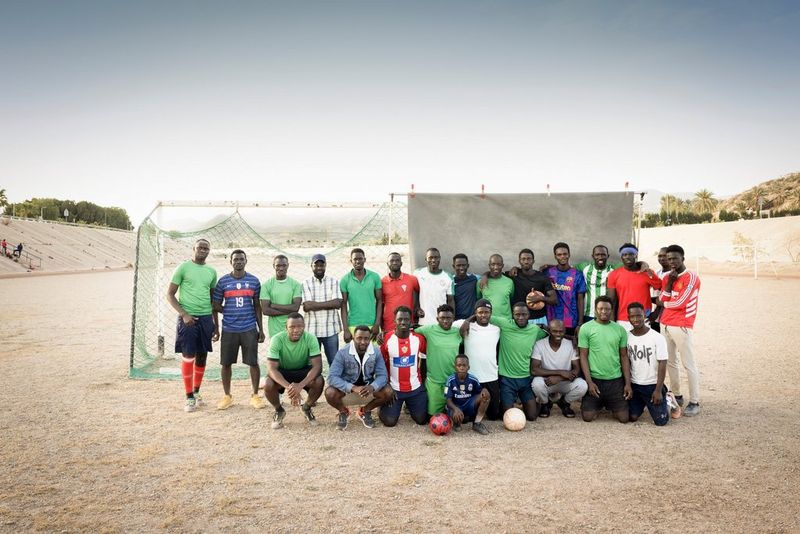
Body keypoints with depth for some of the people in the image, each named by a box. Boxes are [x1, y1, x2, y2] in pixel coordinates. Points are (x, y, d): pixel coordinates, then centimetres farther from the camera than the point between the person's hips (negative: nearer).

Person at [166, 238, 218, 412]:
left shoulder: (211, 271, 11)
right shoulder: (183, 267, -3)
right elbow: (170, 294, -3)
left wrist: (216, 324, 15)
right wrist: (184, 314, -14)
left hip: (206, 318, 5)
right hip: (187, 318, -4)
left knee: (202, 356, 9)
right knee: (188, 357, -3)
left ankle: (196, 392, 25)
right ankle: (189, 397, 7)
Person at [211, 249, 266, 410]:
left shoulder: (254, 281, 5)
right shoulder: (223, 281, 2)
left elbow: (257, 306, 8)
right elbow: (216, 306, 8)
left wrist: (261, 329, 6)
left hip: (249, 329, 0)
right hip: (228, 329, 0)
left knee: (253, 362, 0)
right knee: (226, 363, 5)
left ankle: (255, 395, 13)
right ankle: (227, 396, 20)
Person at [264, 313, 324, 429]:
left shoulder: (310, 338, -25)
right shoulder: (277, 340, -26)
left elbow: (317, 366, -28)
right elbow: (271, 368, -29)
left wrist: (300, 385, -43)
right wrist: (288, 386, -45)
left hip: (303, 370, 0)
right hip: (282, 371, 0)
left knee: (319, 381, -30)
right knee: (268, 385, -31)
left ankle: (306, 408, 4)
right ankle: (279, 411, 4)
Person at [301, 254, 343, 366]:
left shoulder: (334, 282, 5)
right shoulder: (306, 283, 1)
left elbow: (338, 303, -7)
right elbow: (307, 306, -10)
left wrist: (314, 304, -8)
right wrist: (328, 304, -8)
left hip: (331, 330, 1)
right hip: (312, 330, -1)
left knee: (334, 361, 6)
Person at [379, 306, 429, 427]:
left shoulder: (419, 339, -8)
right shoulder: (387, 340, -12)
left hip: (416, 388, 2)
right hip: (393, 388, -2)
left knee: (422, 420, 4)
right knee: (389, 421, -7)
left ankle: (409, 407, 36)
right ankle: (382, 409, 28)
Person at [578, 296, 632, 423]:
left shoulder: (620, 329, 4)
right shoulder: (586, 328, -4)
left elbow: (624, 357, 7)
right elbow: (583, 356, -4)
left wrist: (628, 383, 1)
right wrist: (589, 382, -10)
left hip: (616, 380, 2)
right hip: (594, 379, -2)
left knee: (623, 418, -2)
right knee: (588, 416, -6)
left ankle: (610, 405, 32)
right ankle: (599, 405, 28)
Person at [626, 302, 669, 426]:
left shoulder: (657, 338, -13)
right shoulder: (626, 337, -2)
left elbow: (662, 364, -12)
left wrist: (658, 390, -15)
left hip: (653, 385, -3)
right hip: (634, 384, 3)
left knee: (661, 421, -4)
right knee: (632, 416, -2)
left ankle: (666, 402, 27)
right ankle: (642, 403, 29)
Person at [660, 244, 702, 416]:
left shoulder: (691, 277, -9)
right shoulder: (667, 276, 12)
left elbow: (680, 303, -14)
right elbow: (663, 300, 2)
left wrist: (666, 303, 4)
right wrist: (669, 281, -5)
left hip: (681, 326, -7)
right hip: (665, 325, 7)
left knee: (689, 364, -3)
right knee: (670, 362, 13)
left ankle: (695, 402, 2)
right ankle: (676, 395, 23)